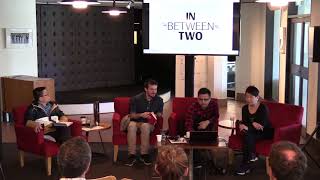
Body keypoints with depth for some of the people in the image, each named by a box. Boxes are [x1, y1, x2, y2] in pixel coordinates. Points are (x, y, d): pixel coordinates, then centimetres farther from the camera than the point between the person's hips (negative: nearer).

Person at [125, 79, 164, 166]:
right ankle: (132, 155, -33)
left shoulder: (159, 100, 0)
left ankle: (144, 154, -29)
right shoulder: (136, 99, -5)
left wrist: (154, 115, -15)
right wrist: (141, 115, -22)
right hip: (136, 121, 0)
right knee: (131, 126, -36)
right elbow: (132, 115, -3)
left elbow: (159, 114, 9)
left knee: (145, 126, -37)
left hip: (150, 123, 0)